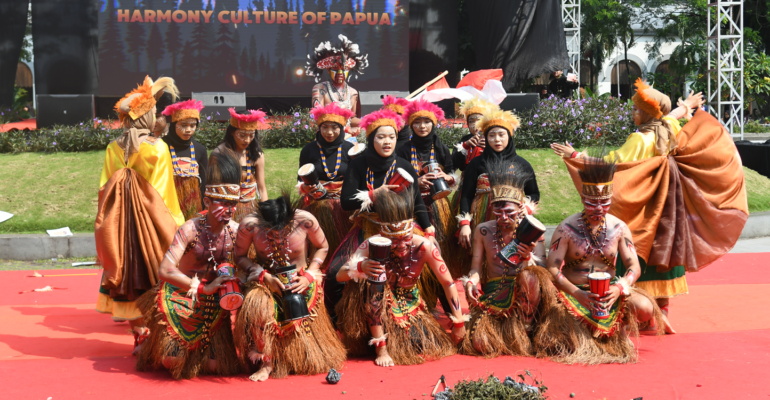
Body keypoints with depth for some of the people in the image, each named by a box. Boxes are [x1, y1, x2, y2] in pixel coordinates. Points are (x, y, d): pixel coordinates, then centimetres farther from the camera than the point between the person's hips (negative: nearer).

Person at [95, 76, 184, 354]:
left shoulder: (114, 149, 1)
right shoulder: (158, 148, -8)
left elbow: (104, 189, 3)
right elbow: (164, 192, -7)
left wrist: (109, 226, 12)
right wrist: (175, 223, 2)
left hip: (121, 224, 3)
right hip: (153, 222, -3)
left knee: (130, 278, 10)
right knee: (154, 278, 3)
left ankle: (139, 336, 15)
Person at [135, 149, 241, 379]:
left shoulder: (235, 231, -5)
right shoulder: (191, 229, -20)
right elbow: (165, 270, -27)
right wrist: (203, 288, -26)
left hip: (213, 303, 4)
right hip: (181, 297, -4)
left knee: (215, 364, -8)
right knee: (173, 359, -13)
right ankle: (153, 344, 24)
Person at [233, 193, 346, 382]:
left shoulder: (305, 220, -20)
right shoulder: (249, 225, -20)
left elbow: (322, 247, -1)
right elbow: (240, 256, -5)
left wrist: (309, 275, -13)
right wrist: (264, 276, -19)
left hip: (300, 282, 1)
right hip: (266, 280, -1)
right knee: (256, 307, -34)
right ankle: (267, 363, -17)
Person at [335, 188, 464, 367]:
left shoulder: (424, 247, -22)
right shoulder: (373, 245, -24)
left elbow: (448, 283, -14)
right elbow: (340, 275, -25)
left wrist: (459, 323, -11)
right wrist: (360, 267, -47)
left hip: (411, 308, 2)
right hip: (379, 308, -2)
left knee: (430, 346, -17)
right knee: (373, 281, -33)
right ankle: (380, 347, -22)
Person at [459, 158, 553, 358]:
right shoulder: (483, 231, 2)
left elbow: (541, 273, -9)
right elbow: (476, 268, 4)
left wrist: (528, 258, -30)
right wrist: (470, 282, -18)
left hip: (522, 296, -2)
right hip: (492, 296, 2)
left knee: (529, 276, -37)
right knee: (480, 343, -22)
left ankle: (524, 326, -12)